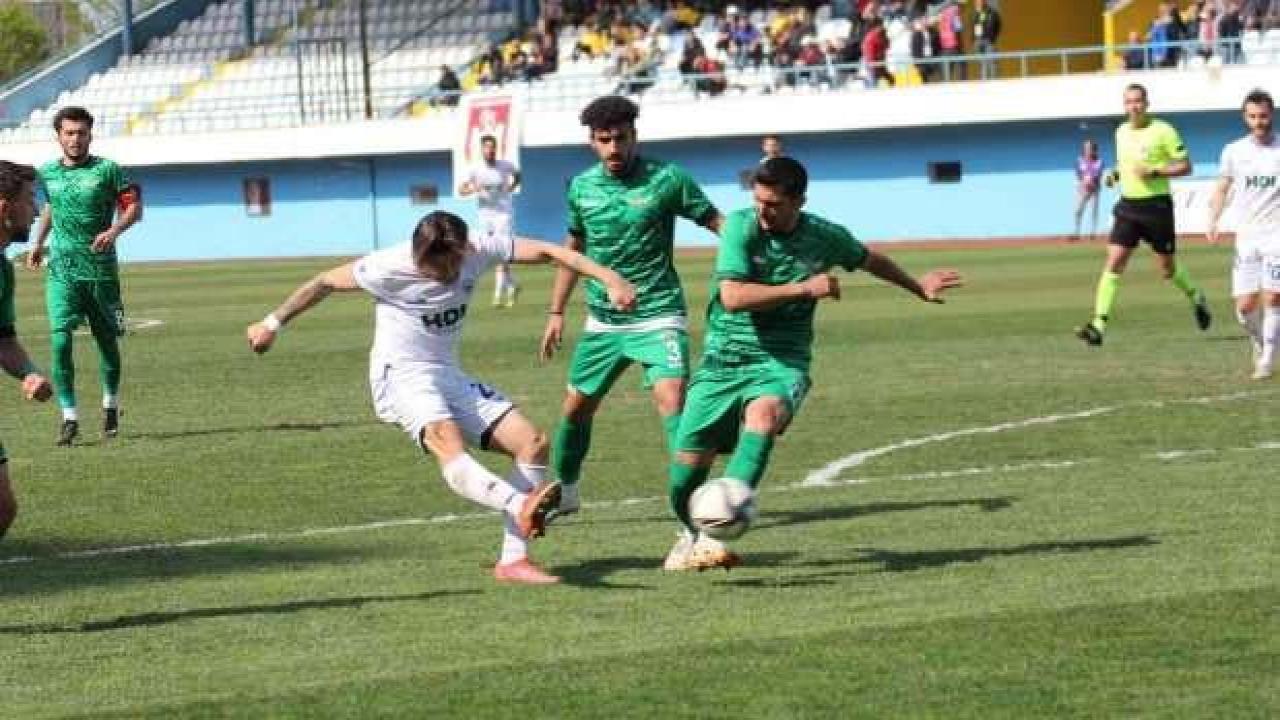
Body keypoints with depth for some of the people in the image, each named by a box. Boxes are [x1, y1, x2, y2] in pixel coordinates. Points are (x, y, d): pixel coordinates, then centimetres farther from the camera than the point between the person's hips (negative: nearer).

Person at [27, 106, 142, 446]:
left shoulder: (107, 170, -3)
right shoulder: (48, 173, 8)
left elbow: (134, 207, -4)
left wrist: (113, 232, -21)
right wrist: (38, 243, 22)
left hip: (101, 268, -2)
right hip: (61, 269, 2)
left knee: (107, 341, 9)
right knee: (60, 339, -14)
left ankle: (111, 406, 32)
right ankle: (69, 417, -11)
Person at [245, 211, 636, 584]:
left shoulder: (477, 251, -6)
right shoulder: (390, 268, -16)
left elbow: (545, 251, -6)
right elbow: (325, 282, -2)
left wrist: (609, 278, -16)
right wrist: (273, 324, 8)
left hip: (450, 377, 7)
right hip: (402, 375, -7)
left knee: (533, 441, -7)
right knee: (447, 443, -36)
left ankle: (512, 560, -9)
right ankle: (521, 507, -63)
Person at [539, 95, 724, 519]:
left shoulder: (666, 179, -11)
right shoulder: (582, 187, 3)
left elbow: (718, 223, -9)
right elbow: (573, 249, 17)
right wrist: (556, 313, 16)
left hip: (658, 315, -5)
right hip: (603, 321, 5)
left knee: (672, 399, -24)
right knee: (576, 407, 13)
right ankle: (563, 492, 36)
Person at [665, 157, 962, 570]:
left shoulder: (826, 237, -2)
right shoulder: (741, 227, -11)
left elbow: (870, 261, 22)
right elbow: (732, 298, -22)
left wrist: (918, 287, 35)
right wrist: (805, 289, -21)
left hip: (781, 362, 0)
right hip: (724, 359, 0)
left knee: (764, 413, -35)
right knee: (687, 464, -3)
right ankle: (692, 534, 29)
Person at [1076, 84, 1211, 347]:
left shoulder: (1162, 131, -9)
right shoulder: (1121, 132, 9)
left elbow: (1185, 166, -8)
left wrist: (1154, 172, -20)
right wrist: (1115, 174, 4)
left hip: (1157, 206, -4)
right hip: (1128, 206, 4)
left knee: (1168, 269, 8)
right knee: (1113, 263, -10)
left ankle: (1197, 299, 39)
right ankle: (1098, 325, -15)